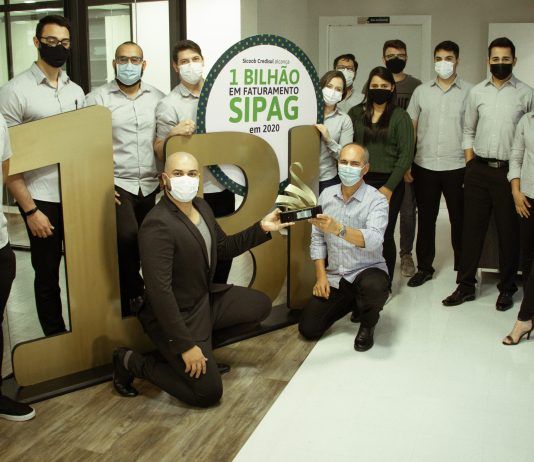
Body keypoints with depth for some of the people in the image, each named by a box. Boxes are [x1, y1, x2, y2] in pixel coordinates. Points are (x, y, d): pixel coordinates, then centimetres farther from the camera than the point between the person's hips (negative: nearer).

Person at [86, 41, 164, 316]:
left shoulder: (157, 98, 9)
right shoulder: (97, 98, -2)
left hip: (150, 185, 4)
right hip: (116, 183, -4)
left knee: (144, 245, 9)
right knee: (127, 239, -23)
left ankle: (127, 299, 30)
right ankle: (135, 293, 1)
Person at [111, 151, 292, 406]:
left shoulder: (201, 206, 0)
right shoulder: (158, 225, -28)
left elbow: (225, 247, 15)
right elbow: (160, 291, -30)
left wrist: (261, 228, 1)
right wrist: (186, 346, -28)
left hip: (207, 298, 9)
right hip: (176, 315, -8)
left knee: (261, 305, 11)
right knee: (209, 392, -5)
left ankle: (203, 345, 16)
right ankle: (132, 362, 8)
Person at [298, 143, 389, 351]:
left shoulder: (376, 200, -13)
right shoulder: (326, 195, 1)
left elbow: (373, 240, -31)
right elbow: (317, 239, 4)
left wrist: (337, 229, -46)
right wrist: (321, 276, -5)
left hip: (368, 270, -4)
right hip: (334, 277, 4)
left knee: (374, 287, -40)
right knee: (308, 329, -5)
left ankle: (368, 325, -2)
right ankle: (349, 301, 25)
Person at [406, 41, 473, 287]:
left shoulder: (469, 92, 0)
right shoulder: (421, 91, 7)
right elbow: (410, 128, 8)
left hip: (457, 167, -2)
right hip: (424, 167, 2)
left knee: (459, 220, 7)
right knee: (425, 219, 11)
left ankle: (462, 268, 22)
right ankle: (424, 267, 24)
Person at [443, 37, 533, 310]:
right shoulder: (477, 92, 7)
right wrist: (470, 164, 5)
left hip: (509, 171, -2)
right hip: (479, 171, 3)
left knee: (508, 232, 6)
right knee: (472, 228, 7)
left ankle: (507, 289, 19)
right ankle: (466, 285, 17)